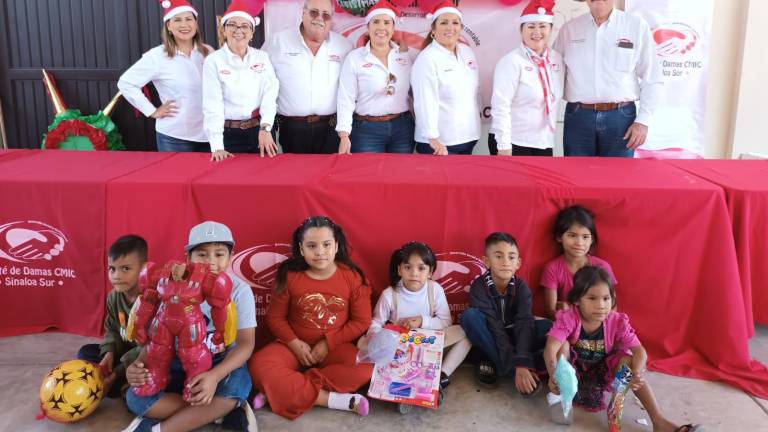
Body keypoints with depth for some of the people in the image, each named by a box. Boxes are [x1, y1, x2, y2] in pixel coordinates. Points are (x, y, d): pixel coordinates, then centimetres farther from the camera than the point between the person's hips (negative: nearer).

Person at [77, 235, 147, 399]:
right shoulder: (113, 297, -2)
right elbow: (112, 330, 10)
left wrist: (118, 373, -27)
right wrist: (109, 352, -13)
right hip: (124, 351, 9)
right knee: (86, 352, -3)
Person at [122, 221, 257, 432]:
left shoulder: (239, 290, -12)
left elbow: (246, 343, -17)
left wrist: (215, 375, -35)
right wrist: (138, 365, -28)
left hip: (223, 366, -2)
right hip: (182, 364, 3)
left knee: (236, 386, -37)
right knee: (136, 397, -23)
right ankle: (224, 410, -19)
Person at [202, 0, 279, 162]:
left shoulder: (262, 57, 5)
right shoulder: (213, 61, -4)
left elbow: (270, 94, -5)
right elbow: (212, 105, -10)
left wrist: (265, 128, -21)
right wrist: (217, 147, -18)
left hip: (261, 130, 2)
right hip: (230, 134, -2)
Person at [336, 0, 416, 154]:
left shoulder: (408, 54, 4)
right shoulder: (354, 58, -3)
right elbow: (346, 99, -7)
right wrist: (344, 135, -14)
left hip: (403, 128, 3)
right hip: (367, 130, -3)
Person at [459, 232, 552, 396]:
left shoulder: (521, 287, -13)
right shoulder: (479, 287, -20)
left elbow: (525, 323, -26)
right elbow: (494, 328, -28)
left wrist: (521, 363, -41)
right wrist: (515, 367, -36)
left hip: (514, 338, 2)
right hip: (490, 341, -2)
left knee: (547, 327, -23)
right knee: (469, 315, -32)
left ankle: (495, 364, -21)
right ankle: (508, 369, -26)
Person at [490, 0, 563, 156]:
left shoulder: (557, 59, 6)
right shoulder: (511, 62, -11)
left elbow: (555, 98, 15)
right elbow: (500, 106, -15)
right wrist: (504, 145, -18)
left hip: (545, 143, 6)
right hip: (514, 143, -5)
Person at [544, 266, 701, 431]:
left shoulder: (617, 322, -18)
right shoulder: (568, 319, -29)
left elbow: (639, 351, -23)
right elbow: (551, 348, -43)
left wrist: (636, 373, -45)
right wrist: (554, 376, -62)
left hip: (601, 371, 3)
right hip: (573, 369, -2)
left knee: (627, 359, -24)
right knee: (563, 345, -31)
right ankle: (558, 396, -25)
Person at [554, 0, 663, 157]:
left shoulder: (637, 26, 4)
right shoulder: (569, 29, 8)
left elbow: (652, 80, 4)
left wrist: (643, 121, -2)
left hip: (620, 117, -1)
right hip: (578, 117, 1)